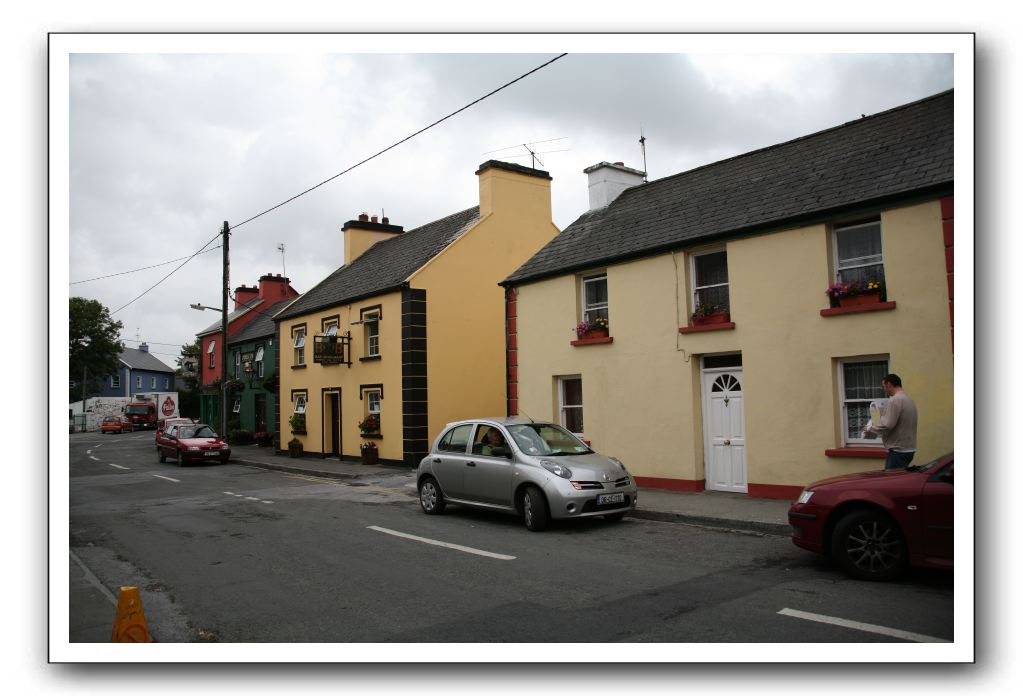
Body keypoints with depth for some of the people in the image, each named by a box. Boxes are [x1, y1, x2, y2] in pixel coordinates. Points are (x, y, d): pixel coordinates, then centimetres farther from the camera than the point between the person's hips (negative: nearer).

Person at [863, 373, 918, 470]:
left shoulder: (895, 400, -15)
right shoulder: (909, 399, 15)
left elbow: (887, 425, -21)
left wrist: (870, 428, -4)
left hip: (898, 451, -9)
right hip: (909, 449, 9)